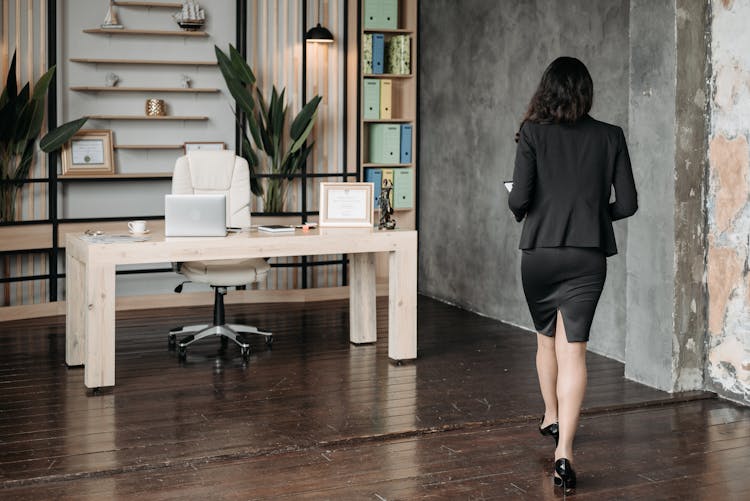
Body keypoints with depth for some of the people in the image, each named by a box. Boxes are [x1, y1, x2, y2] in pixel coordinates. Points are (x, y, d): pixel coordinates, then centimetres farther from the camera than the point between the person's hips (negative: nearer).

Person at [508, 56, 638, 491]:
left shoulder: (533, 134, -5)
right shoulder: (610, 137, 0)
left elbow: (519, 199, -12)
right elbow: (628, 203, 0)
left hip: (539, 252, 0)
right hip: (588, 255, 0)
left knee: (547, 338, 21)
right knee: (573, 348, -2)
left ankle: (551, 418, 41)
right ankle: (564, 448, -13)